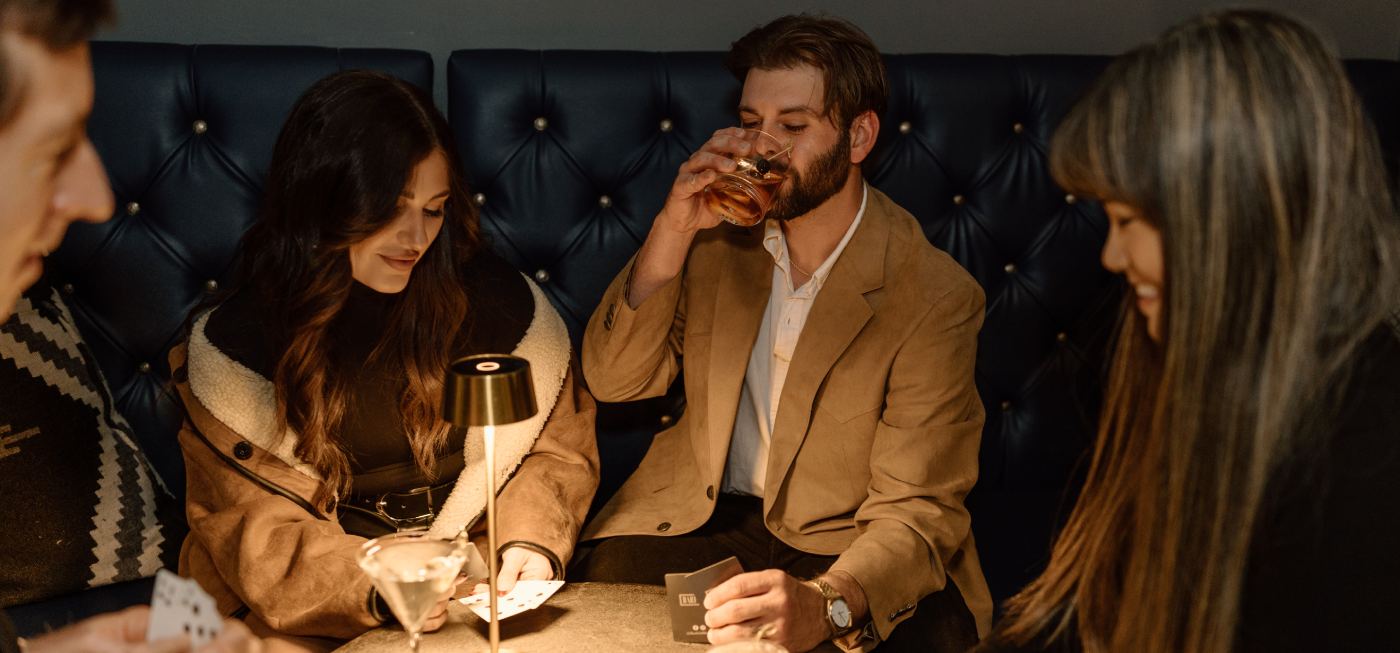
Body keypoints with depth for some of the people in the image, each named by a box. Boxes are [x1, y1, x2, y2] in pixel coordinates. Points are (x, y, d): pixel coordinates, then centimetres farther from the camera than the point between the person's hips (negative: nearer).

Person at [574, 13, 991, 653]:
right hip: (705, 514, 3)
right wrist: (672, 230, -15)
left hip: (844, 540, -3)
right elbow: (613, 381, -2)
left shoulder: (935, 295, -15)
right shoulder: (720, 234, 0)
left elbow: (916, 509, -19)